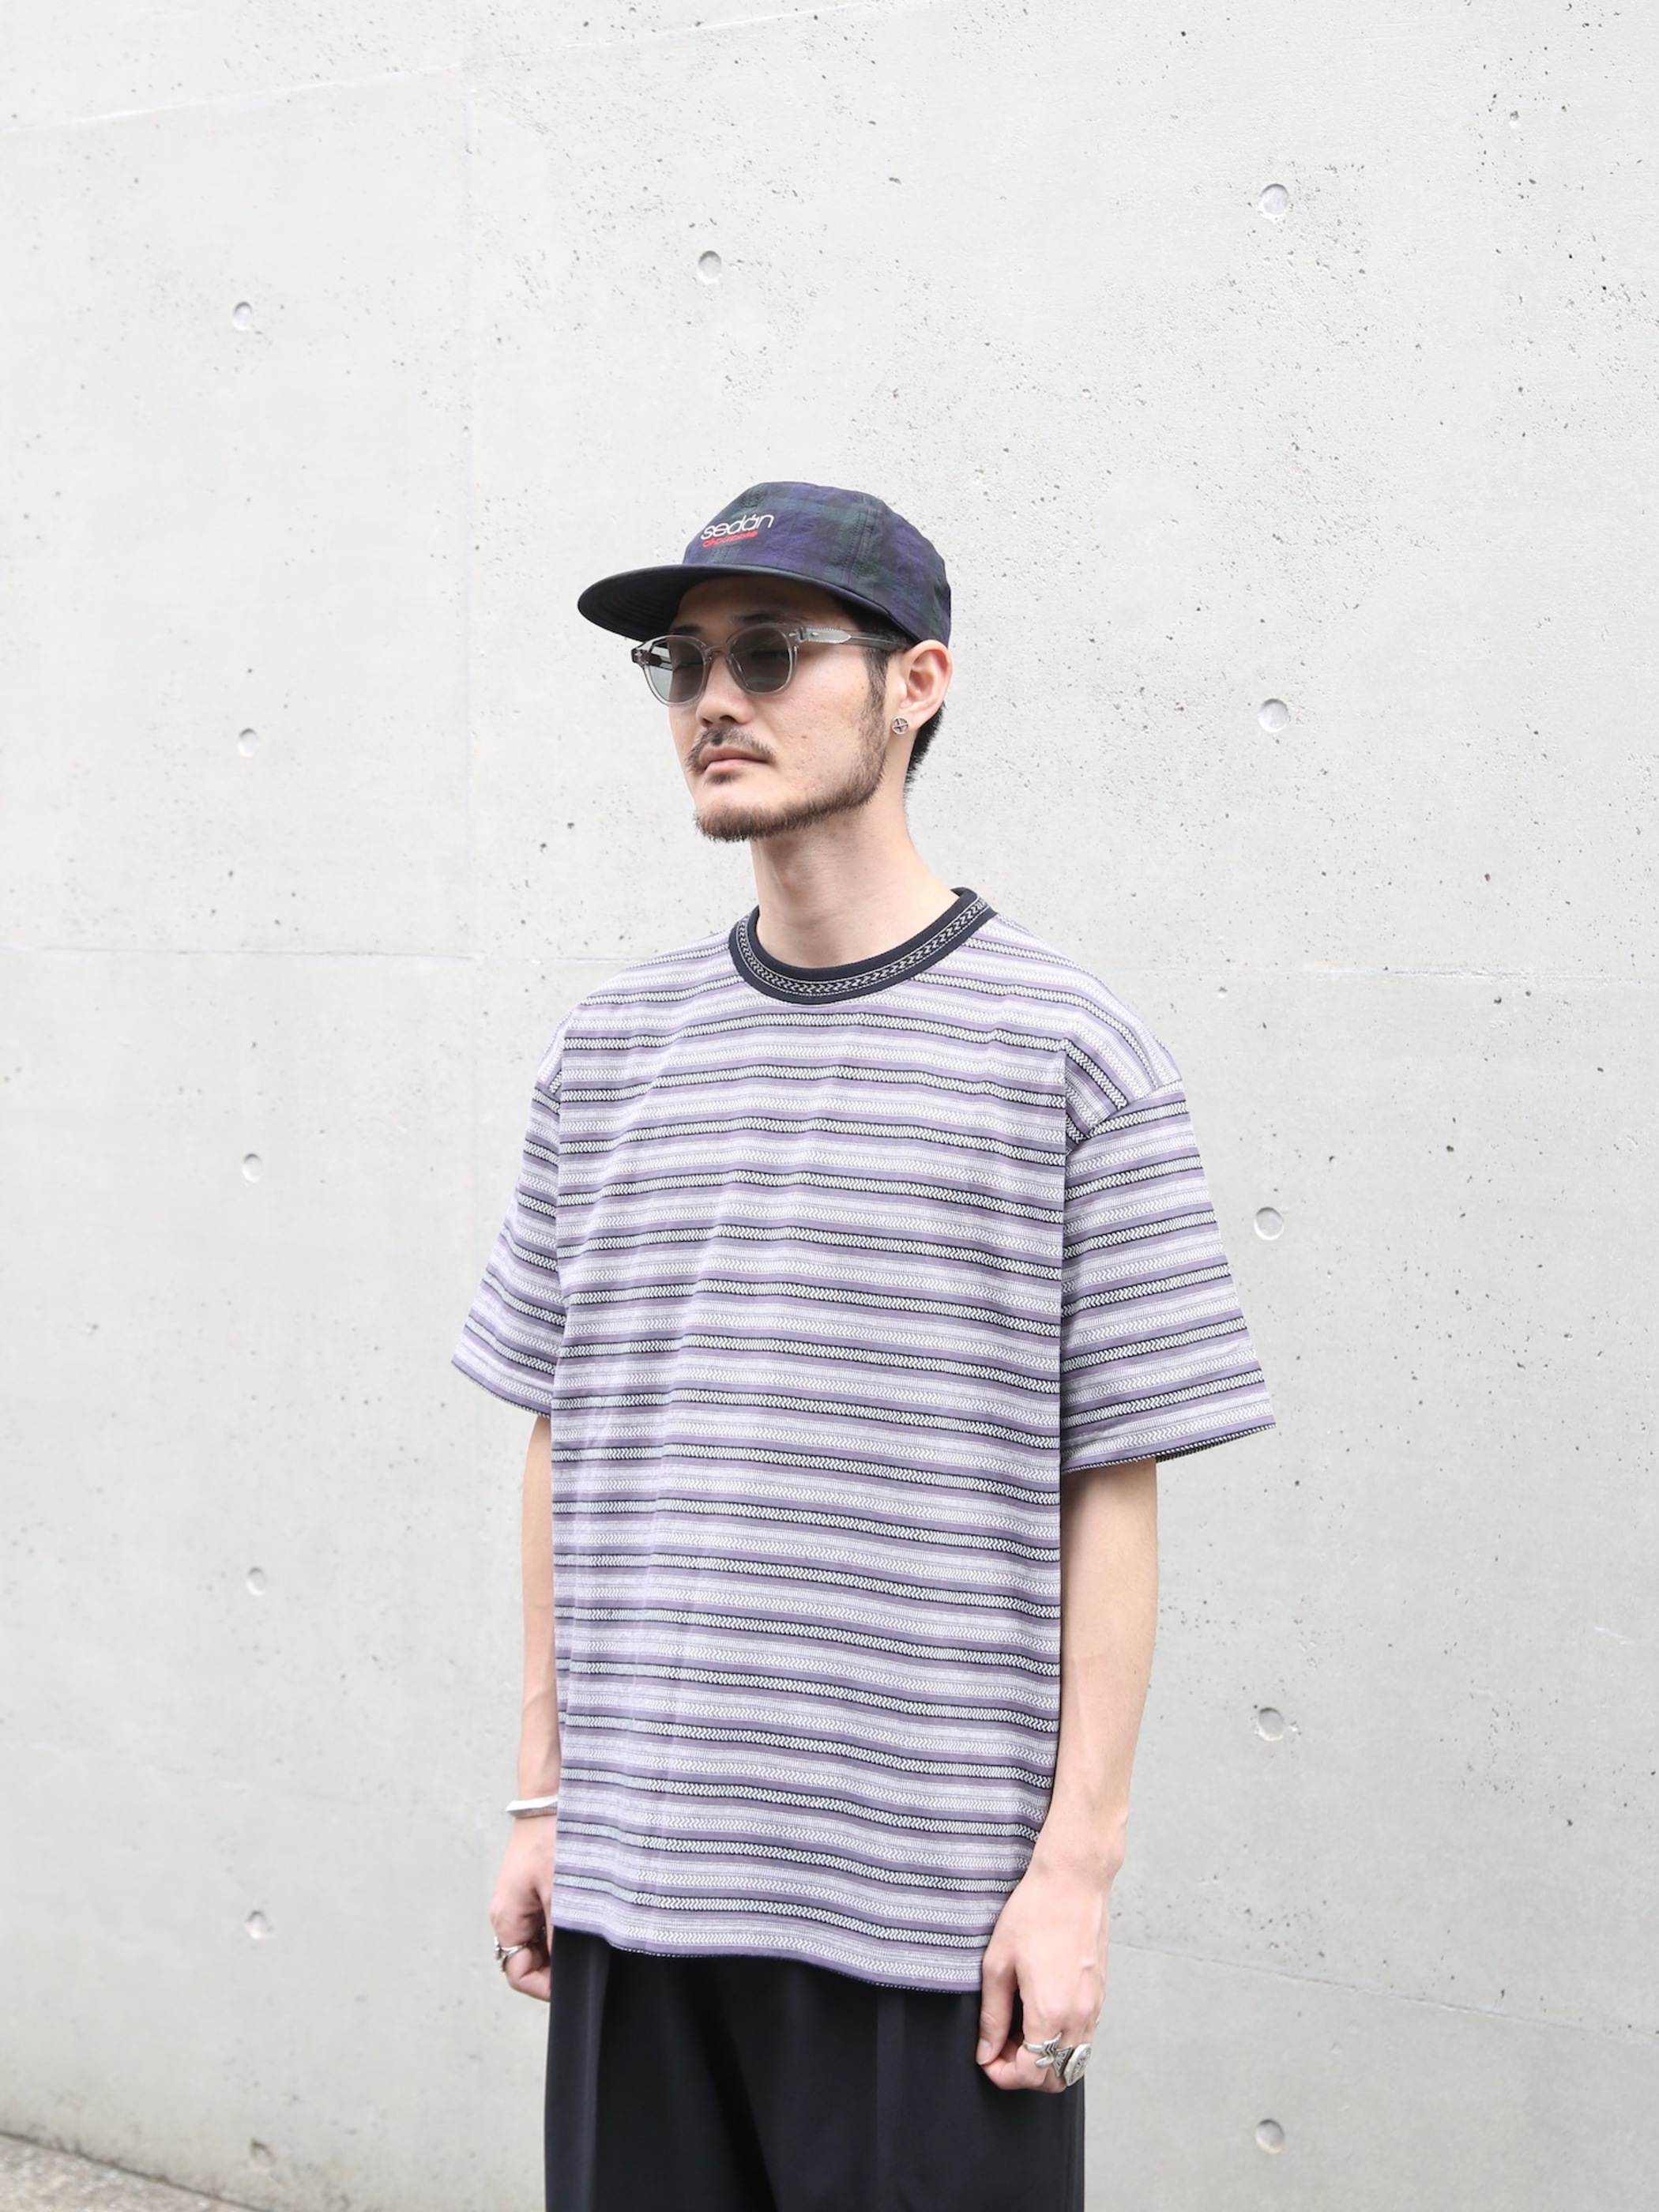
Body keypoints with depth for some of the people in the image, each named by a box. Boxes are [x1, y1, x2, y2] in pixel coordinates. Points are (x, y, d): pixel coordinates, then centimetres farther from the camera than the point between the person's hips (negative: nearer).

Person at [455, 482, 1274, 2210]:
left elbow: (1114, 1490, -5)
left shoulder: (1063, 1051, -4)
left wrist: (1077, 1867, -7)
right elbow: (561, 1440, 12)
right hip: (632, 1881, 4)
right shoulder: (614, 1047, 8)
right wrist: (542, 1796, 11)